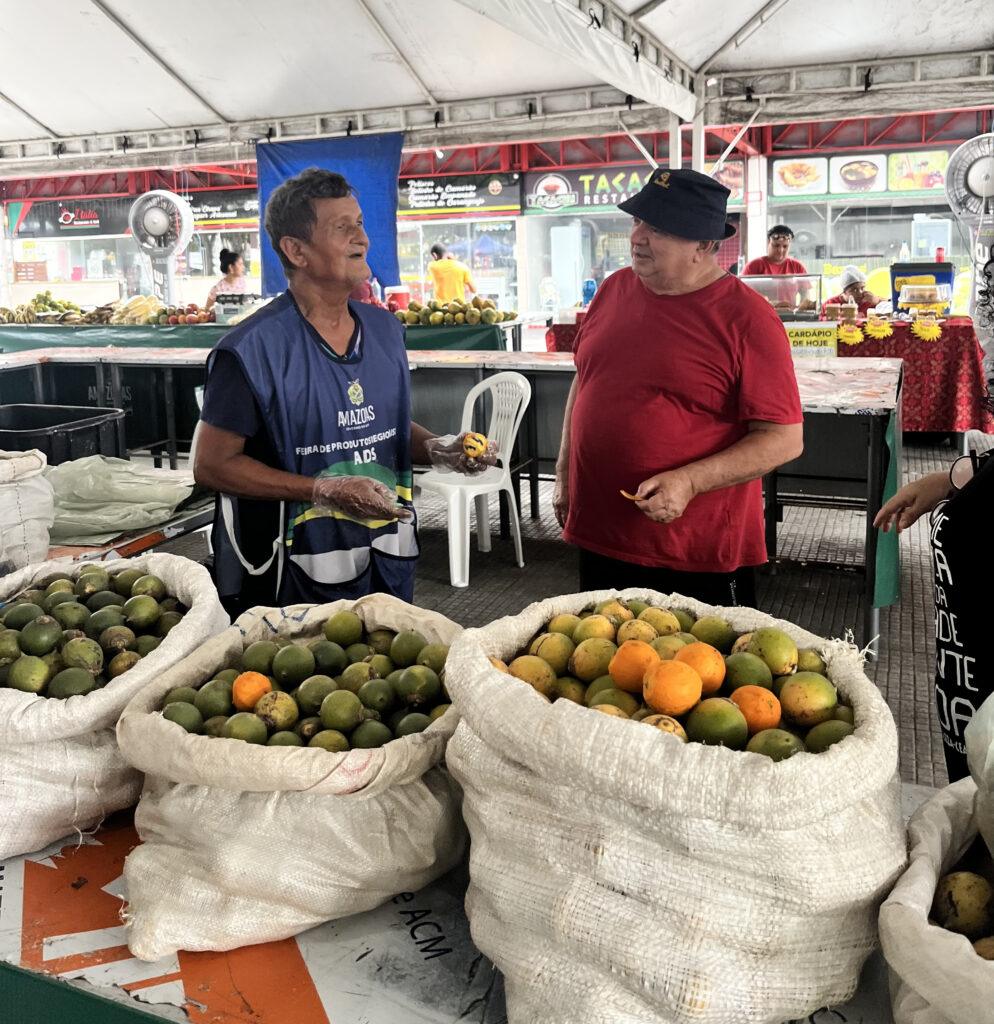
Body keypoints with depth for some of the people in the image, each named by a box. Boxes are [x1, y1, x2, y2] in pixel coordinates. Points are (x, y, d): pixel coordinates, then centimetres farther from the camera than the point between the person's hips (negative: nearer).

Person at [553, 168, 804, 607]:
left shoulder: (747, 319, -12)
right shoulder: (614, 288, 5)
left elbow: (784, 439, -13)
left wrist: (690, 482, -23)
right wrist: (565, 473, 15)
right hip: (598, 536, 5)